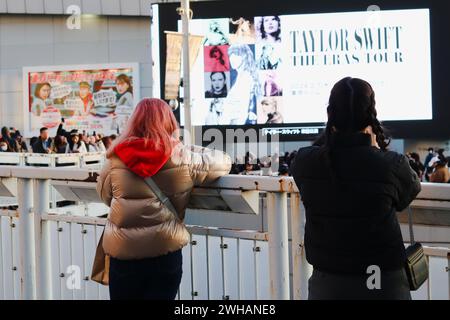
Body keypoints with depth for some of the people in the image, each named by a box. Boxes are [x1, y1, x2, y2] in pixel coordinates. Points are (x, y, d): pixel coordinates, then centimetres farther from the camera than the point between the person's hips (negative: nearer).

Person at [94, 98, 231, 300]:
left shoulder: (117, 158, -2)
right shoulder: (182, 157, -4)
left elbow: (105, 195, 13)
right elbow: (223, 162, 11)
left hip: (122, 252, 1)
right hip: (165, 252, -1)